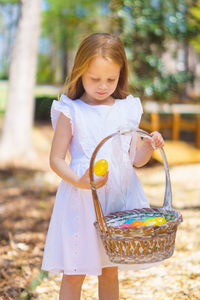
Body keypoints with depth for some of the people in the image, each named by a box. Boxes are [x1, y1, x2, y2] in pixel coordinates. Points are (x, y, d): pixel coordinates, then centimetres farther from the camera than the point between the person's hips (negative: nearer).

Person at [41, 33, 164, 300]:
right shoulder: (71, 112, -5)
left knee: (110, 271, 15)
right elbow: (56, 160, -6)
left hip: (119, 197, 3)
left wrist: (149, 146, -11)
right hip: (81, 200, -3)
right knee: (74, 275, 2)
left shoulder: (128, 110, 5)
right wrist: (79, 181, -22)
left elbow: (135, 160, 10)